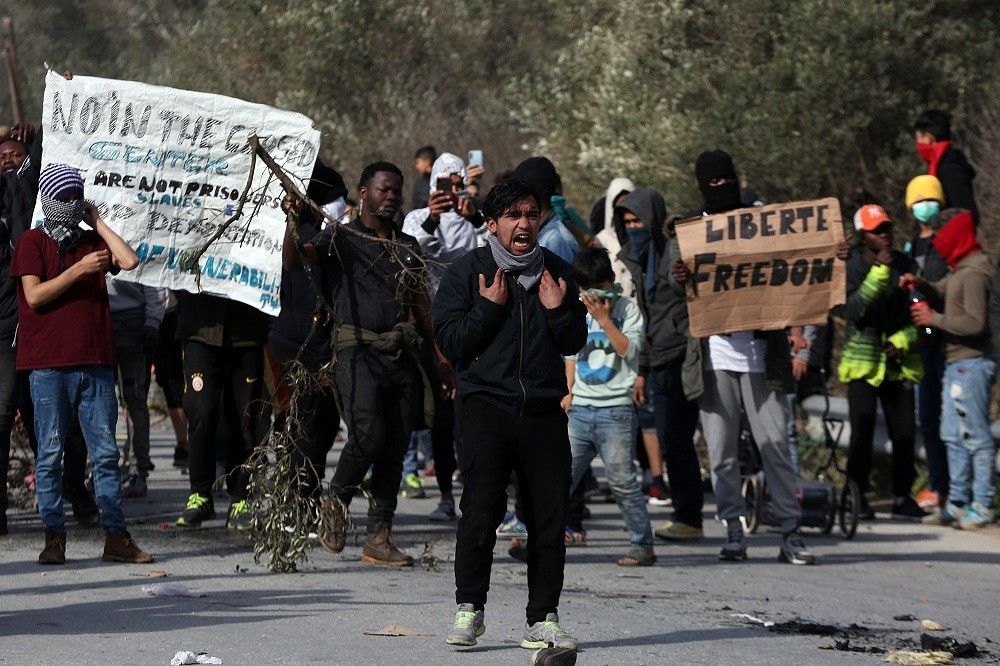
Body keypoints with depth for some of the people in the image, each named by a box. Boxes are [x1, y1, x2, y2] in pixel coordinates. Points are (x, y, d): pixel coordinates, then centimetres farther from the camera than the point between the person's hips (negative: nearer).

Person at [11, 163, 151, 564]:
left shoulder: (92, 242, 16)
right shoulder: (33, 242, 4)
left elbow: (129, 261, 0)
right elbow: (34, 295, -7)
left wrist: (97, 222, 5)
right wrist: (79, 270, -12)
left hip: (95, 361, 4)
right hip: (49, 363, -4)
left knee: (105, 451, 2)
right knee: (50, 453, -2)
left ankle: (116, 537, 4)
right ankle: (54, 538, 2)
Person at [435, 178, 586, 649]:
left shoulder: (556, 272, 15)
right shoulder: (467, 272, 4)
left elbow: (574, 343, 16)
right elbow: (449, 341, -2)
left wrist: (557, 311, -2)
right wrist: (489, 308, -11)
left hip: (544, 410, 3)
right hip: (487, 404, -3)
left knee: (550, 517, 0)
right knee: (482, 511, -12)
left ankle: (543, 619, 6)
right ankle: (469, 610, -1)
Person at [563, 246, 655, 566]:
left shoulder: (628, 309, 1)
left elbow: (629, 350, -11)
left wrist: (604, 318, -13)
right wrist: (568, 391, 13)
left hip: (615, 410, -5)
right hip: (579, 409, 5)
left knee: (622, 481, -5)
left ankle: (643, 547, 2)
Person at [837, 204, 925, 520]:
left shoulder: (905, 264, 4)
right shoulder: (851, 267, -5)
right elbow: (853, 309, -20)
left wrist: (902, 339, -7)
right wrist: (879, 272, -24)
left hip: (899, 362, 3)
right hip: (863, 360, -3)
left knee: (904, 431, 2)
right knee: (862, 432, -7)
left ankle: (902, 496, 13)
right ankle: (857, 496, 3)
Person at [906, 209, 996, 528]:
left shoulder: (973, 274, -17)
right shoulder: (960, 270, 13)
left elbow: (975, 323, -23)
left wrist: (934, 319, -16)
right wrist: (921, 284, 4)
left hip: (971, 363, -10)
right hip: (956, 363, 10)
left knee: (976, 436, -6)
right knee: (953, 435, 14)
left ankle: (982, 506, -3)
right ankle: (958, 501, 21)